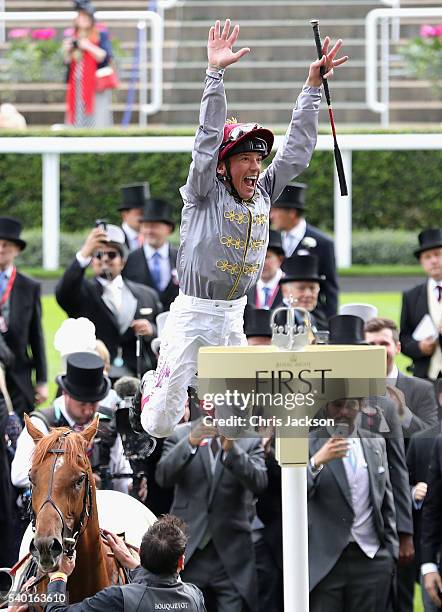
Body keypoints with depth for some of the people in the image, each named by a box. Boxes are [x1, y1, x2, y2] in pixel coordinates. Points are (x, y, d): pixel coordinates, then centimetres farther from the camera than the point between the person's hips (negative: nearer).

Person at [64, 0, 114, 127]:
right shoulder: (75, 36, 16)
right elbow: (68, 63, 19)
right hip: (77, 87, 6)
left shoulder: (101, 34, 0)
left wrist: (88, 47, -17)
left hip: (95, 86, -6)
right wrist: (67, 51, 0)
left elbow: (105, 57, -10)